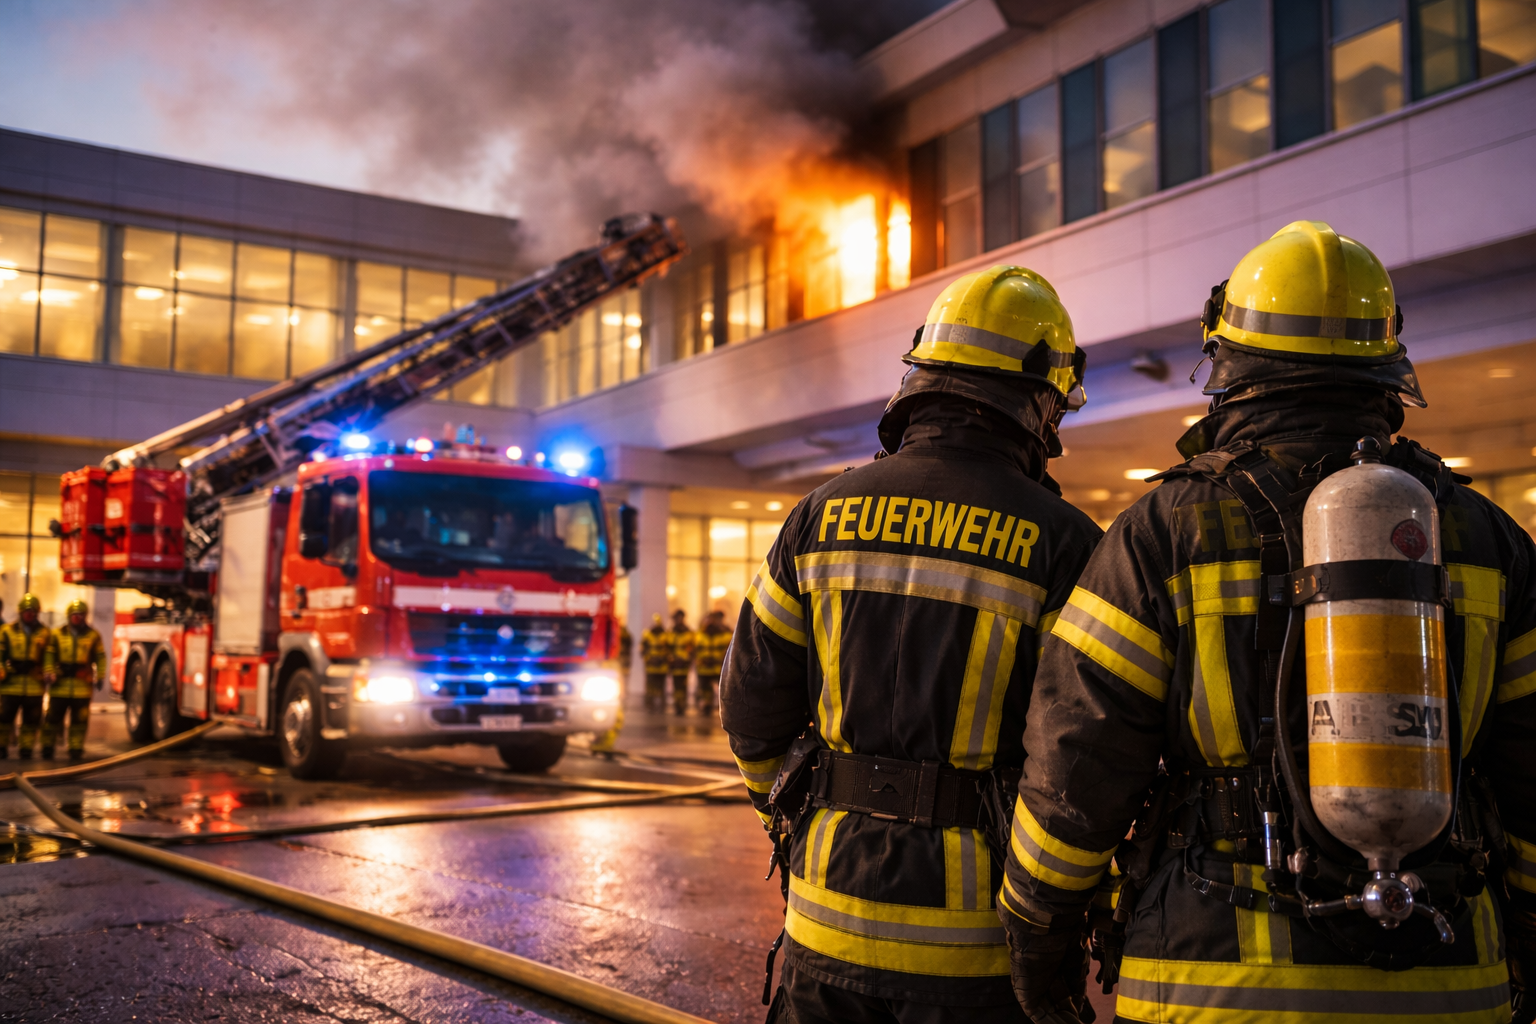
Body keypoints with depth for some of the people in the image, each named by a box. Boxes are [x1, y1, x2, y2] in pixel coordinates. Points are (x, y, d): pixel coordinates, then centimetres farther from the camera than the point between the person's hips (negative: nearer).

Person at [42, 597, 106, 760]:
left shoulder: (93, 636, 6)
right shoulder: (57, 635, 7)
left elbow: (100, 657, 7)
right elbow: (49, 656, 5)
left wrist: (100, 677, 0)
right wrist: (49, 673, -8)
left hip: (83, 685, 0)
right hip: (60, 684, 0)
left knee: (79, 719, 2)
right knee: (54, 716, 6)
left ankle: (76, 748, 9)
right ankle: (47, 746, 19)